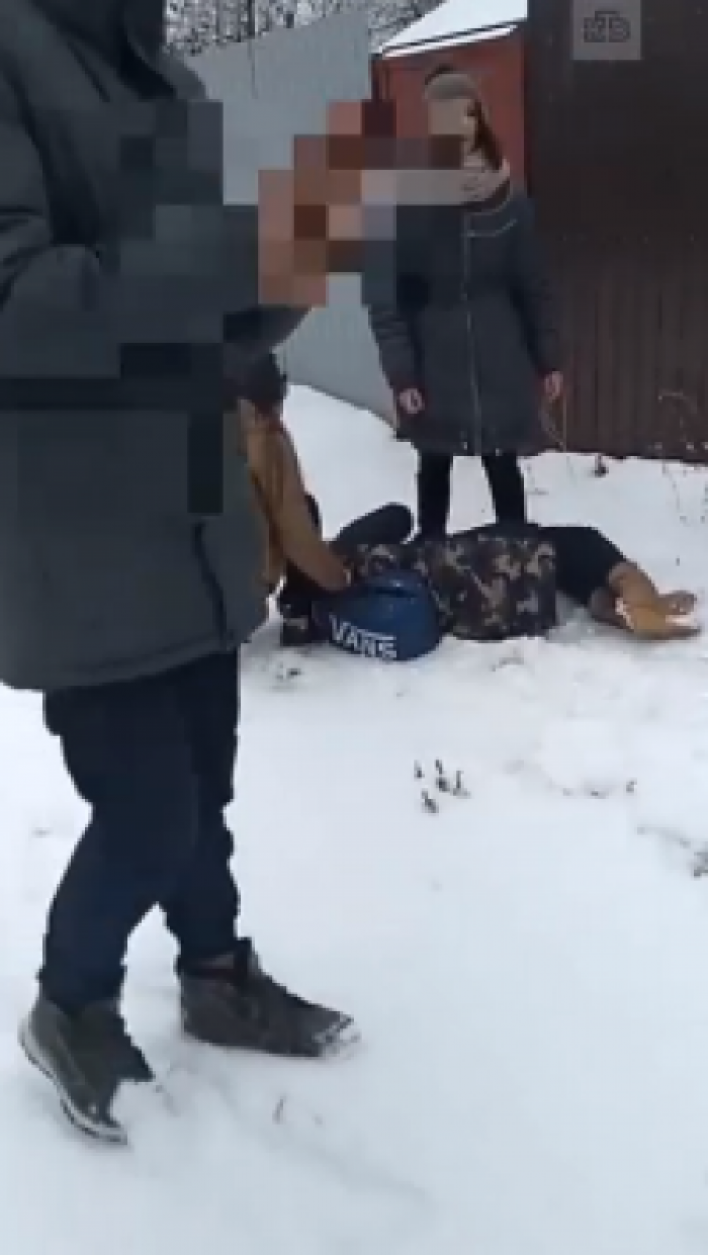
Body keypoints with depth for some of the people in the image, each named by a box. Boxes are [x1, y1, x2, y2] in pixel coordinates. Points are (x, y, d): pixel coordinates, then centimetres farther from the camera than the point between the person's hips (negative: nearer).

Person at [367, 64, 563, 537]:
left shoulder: (505, 196, -1)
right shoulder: (400, 200, -9)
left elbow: (533, 284, 5)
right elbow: (384, 297, -8)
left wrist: (549, 358, 5)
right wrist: (400, 372, -13)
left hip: (500, 363, 1)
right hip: (433, 367, -1)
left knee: (503, 466, 11)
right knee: (435, 468, 14)